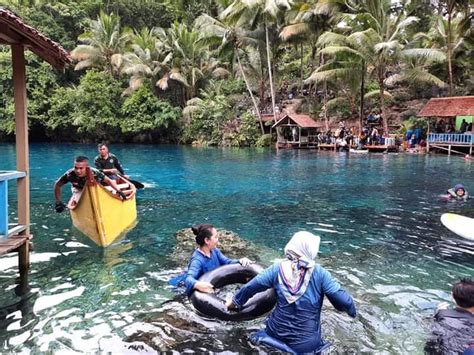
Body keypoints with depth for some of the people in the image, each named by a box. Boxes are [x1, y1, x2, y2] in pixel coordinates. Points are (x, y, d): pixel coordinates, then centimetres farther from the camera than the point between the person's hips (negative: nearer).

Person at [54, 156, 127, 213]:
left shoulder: (94, 173, -39)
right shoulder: (69, 174, -37)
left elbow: (109, 181, -25)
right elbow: (57, 185, -21)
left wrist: (118, 191, -36)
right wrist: (58, 202, -25)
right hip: (79, 190, 0)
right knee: (74, 202, -24)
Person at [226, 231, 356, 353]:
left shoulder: (278, 269, -7)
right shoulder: (319, 273, -14)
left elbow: (250, 287, -2)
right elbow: (342, 300, -13)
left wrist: (234, 301, 14)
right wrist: (351, 310, 9)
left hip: (276, 334, 3)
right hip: (306, 344, -3)